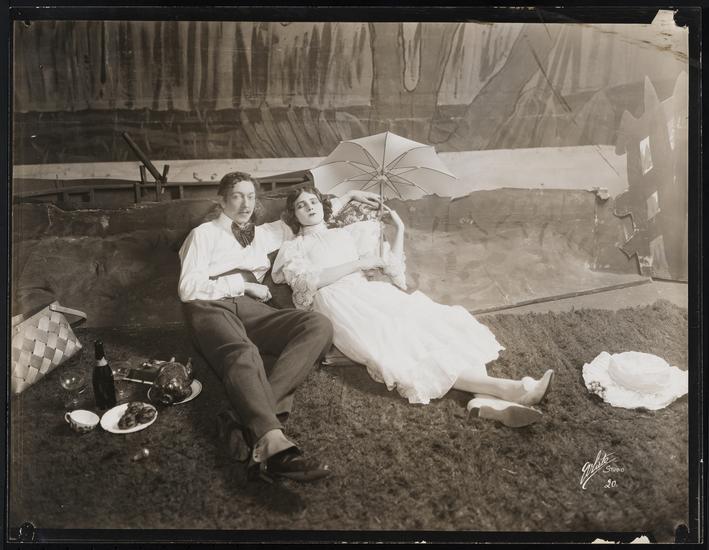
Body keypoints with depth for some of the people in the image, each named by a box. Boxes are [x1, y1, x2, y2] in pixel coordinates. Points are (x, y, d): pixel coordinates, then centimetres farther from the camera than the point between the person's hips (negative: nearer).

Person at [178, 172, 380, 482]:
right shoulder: (204, 234, 13)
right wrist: (243, 284, -2)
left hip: (252, 309, 4)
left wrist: (349, 196, 37)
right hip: (211, 308, -4)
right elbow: (188, 288, 0)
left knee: (319, 326, -27)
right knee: (243, 353, -40)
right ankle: (273, 443, -62)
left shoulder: (262, 235, 27)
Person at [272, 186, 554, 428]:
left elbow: (392, 266, 27)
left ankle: (486, 397, -44)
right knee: (396, 342, -32)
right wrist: (358, 263, -4)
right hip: (337, 303, -5)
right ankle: (505, 388, -46)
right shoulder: (292, 248, 21)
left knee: (446, 322, -22)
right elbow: (306, 281, -3)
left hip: (370, 292, 5)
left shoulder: (348, 234, 32)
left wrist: (399, 228, 19)